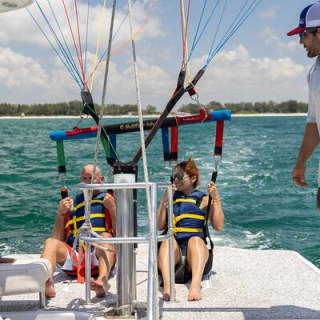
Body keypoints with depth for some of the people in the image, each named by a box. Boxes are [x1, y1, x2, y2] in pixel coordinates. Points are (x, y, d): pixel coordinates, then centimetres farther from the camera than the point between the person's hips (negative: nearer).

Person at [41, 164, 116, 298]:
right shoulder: (73, 203, 27)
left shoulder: (109, 200, 20)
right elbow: (58, 238, 19)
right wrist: (60, 213, 6)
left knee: (106, 237, -33)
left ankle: (102, 280, -60)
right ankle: (45, 281, -54)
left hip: (101, 254, -2)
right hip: (74, 255, 2)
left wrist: (112, 209, -5)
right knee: (50, 242, -24)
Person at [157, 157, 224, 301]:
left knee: (195, 240, -33)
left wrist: (216, 199, -3)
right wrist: (164, 200, 1)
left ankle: (196, 284, -56)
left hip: (196, 251, -1)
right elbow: (160, 226, 8)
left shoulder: (203, 200, 17)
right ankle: (167, 285, -53)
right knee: (168, 240, -31)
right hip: (174, 251, 1)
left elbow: (218, 226, 3)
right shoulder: (171, 199, 22)